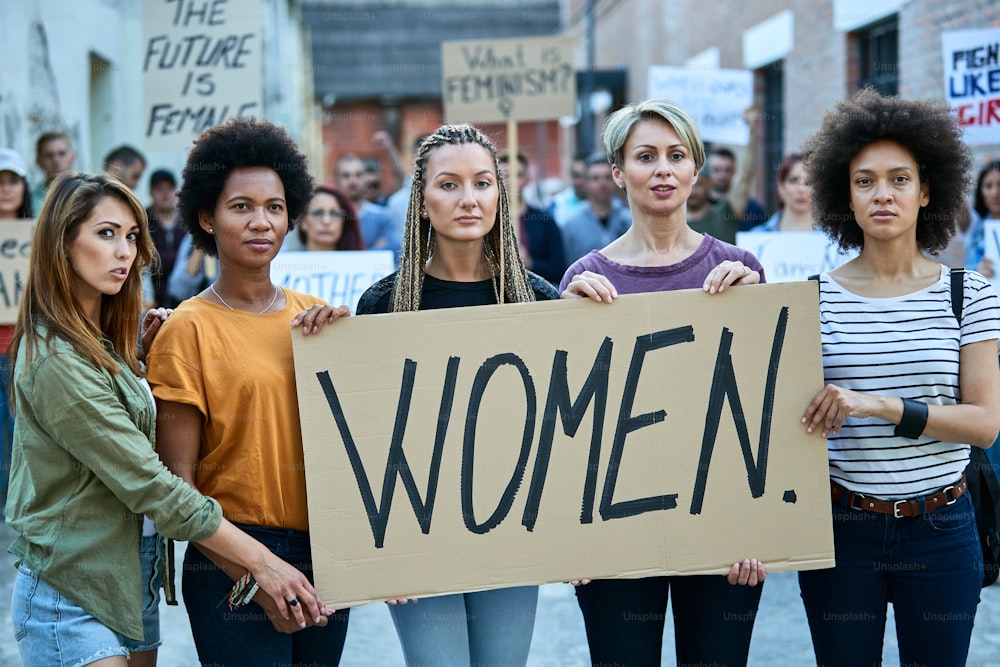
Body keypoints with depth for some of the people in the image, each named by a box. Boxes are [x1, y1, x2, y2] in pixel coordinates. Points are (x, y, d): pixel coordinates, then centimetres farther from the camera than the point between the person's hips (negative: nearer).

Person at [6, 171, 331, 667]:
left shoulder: (99, 341, 10)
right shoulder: (56, 361, -21)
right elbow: (150, 485, -22)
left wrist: (138, 355, 3)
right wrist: (260, 560, -20)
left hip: (129, 581, 9)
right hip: (71, 602, -9)